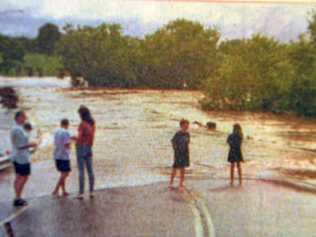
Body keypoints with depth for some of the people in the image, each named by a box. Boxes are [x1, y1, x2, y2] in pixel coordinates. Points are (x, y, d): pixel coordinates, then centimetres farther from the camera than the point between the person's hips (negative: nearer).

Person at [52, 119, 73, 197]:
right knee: (65, 173, -2)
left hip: (57, 156, 8)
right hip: (64, 156, -8)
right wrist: (70, 141, 2)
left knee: (63, 173, 15)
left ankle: (64, 191, 17)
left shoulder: (56, 132, 8)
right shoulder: (66, 133, -14)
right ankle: (56, 190, -9)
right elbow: (67, 145, -18)